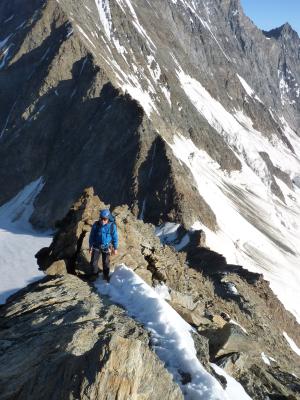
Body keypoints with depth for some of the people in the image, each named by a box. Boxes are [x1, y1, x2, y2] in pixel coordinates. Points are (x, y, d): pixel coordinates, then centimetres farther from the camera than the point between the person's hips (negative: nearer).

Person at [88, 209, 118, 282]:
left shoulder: (112, 226, -21)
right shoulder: (96, 225, -18)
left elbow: (115, 237, -8)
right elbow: (92, 236, -3)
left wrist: (115, 248, -1)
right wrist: (90, 246, 4)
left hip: (106, 248, -1)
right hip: (96, 247, 1)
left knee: (106, 263, 12)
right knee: (93, 263, 4)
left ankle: (106, 276, 36)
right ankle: (95, 274, 32)